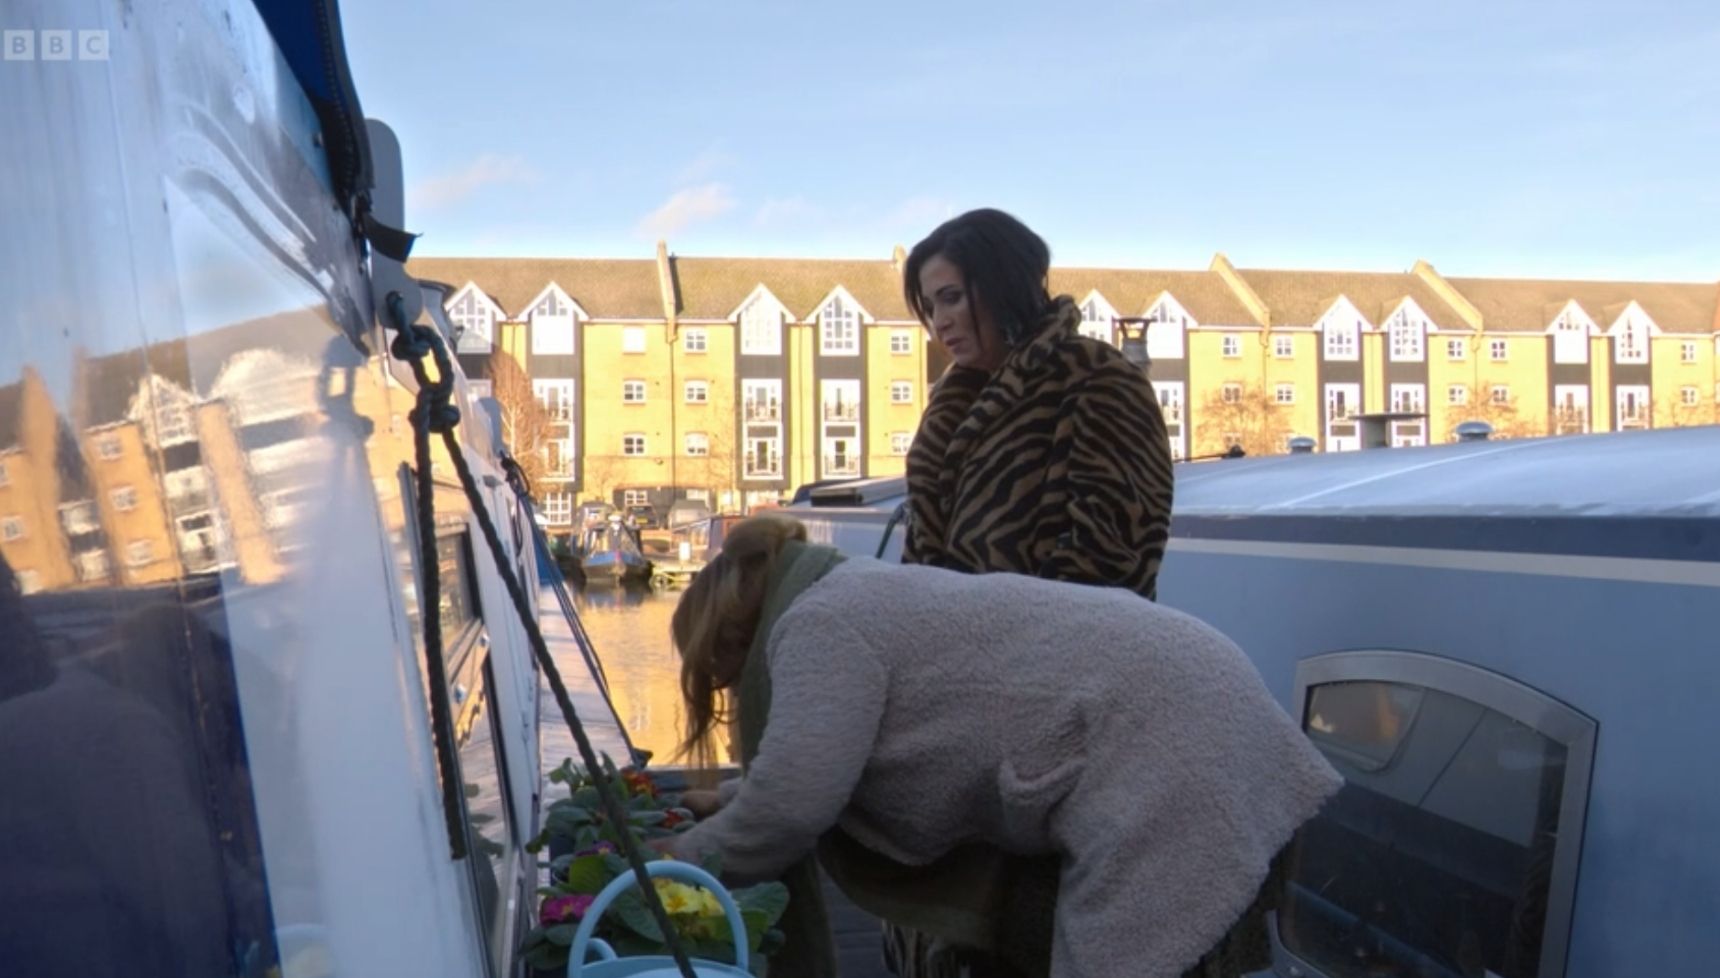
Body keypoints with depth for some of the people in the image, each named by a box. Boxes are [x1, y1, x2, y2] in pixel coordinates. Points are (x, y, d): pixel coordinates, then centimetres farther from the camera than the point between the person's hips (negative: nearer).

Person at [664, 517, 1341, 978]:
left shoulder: (817, 624, -8)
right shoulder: (861, 597, 22)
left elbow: (790, 804, -15)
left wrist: (687, 859, 2)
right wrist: (723, 797, 31)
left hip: (1163, 754, -11)